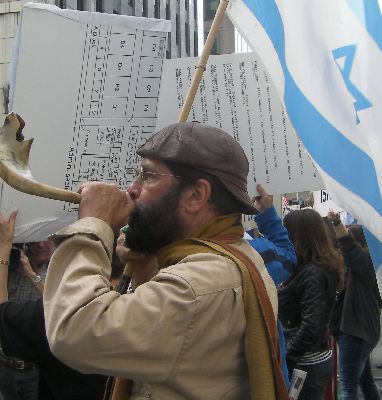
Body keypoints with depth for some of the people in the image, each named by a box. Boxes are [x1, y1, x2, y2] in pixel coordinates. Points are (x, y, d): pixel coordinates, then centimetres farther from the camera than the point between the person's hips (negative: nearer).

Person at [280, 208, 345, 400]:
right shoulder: (323, 267, 7)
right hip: (320, 357, 9)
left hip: (306, 365, -9)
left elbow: (310, 328, -26)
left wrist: (282, 363, -19)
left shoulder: (312, 273, -21)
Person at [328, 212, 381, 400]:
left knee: (347, 385, -12)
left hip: (356, 332, -10)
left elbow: (349, 247, -32)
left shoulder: (367, 261, -13)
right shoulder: (355, 266, 17)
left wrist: (337, 223, -47)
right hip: (356, 330, 11)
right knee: (365, 380, 19)